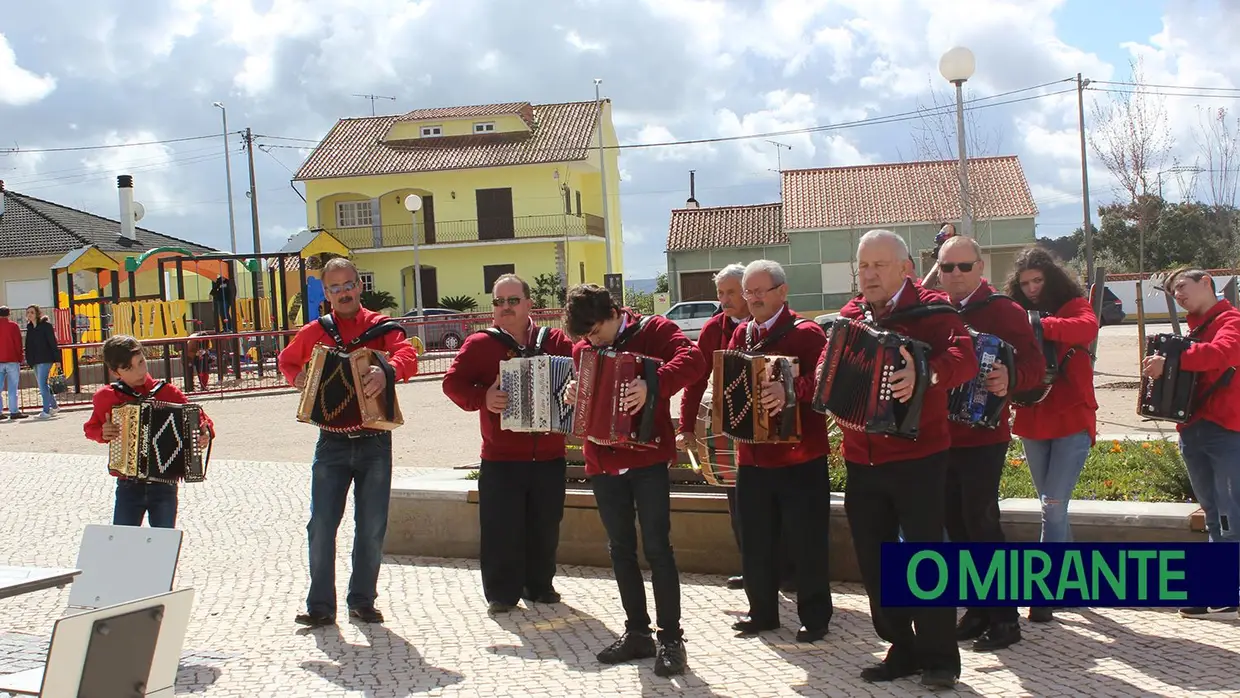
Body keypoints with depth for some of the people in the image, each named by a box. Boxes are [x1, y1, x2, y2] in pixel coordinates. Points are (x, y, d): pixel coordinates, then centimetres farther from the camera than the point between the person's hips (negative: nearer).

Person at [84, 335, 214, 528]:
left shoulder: (167, 392, -4)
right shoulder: (106, 397, -2)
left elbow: (199, 418, 6)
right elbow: (90, 428, 16)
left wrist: (206, 432, -15)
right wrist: (102, 433, -5)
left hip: (164, 484, -1)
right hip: (128, 485, 1)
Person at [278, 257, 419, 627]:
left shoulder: (381, 326, 1)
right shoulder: (313, 332, 7)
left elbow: (408, 356, -17)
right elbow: (286, 360, 26)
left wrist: (388, 369, -39)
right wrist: (298, 379, 4)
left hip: (375, 442, -1)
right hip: (332, 442, 1)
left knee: (372, 527, 5)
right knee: (321, 525, -3)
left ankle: (362, 601, 18)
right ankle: (321, 606, 6)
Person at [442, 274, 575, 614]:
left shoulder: (555, 340, 6)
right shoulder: (480, 344, 0)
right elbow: (453, 382, -5)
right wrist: (482, 398, -22)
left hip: (549, 457, 3)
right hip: (501, 460, -2)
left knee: (545, 527, 12)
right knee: (501, 528, 1)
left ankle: (539, 585, 29)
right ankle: (501, 592, 14)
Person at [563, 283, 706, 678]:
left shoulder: (653, 330, -8)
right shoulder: (583, 348, 9)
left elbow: (693, 360, -25)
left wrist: (653, 384, -39)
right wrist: (575, 397, -2)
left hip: (647, 458, -6)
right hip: (603, 463, 6)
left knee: (657, 547, -4)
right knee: (621, 549, 11)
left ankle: (671, 639, 4)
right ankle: (637, 632, 23)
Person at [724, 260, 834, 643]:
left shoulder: (806, 332, -9)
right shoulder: (741, 335, 12)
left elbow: (822, 379, -23)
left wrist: (790, 390, -40)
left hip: (800, 457, -6)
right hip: (753, 457, 6)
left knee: (806, 541, 2)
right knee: (755, 541, 13)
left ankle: (815, 616, 16)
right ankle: (762, 612, 27)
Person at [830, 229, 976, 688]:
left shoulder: (931, 308, -8)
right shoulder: (850, 315, 11)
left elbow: (964, 359, -22)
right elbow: (828, 363, 14)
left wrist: (924, 373, -40)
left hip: (918, 457, -6)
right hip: (861, 461, 6)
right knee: (874, 561, 12)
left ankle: (939, 658, 12)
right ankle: (901, 649, 26)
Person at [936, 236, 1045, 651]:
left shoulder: (1003, 311, -7)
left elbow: (1034, 363, -16)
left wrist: (1011, 379, -34)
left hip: (983, 438, -6)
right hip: (942, 437, 6)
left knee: (981, 524, -6)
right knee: (957, 525, 11)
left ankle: (1005, 618, 4)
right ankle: (979, 608, 22)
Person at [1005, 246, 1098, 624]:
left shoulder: (1073, 306, -3)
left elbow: (1088, 328, -26)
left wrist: (1038, 326, -39)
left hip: (1072, 421, -4)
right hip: (1033, 423, 5)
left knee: (1053, 506, -9)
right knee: (1053, 507, 14)